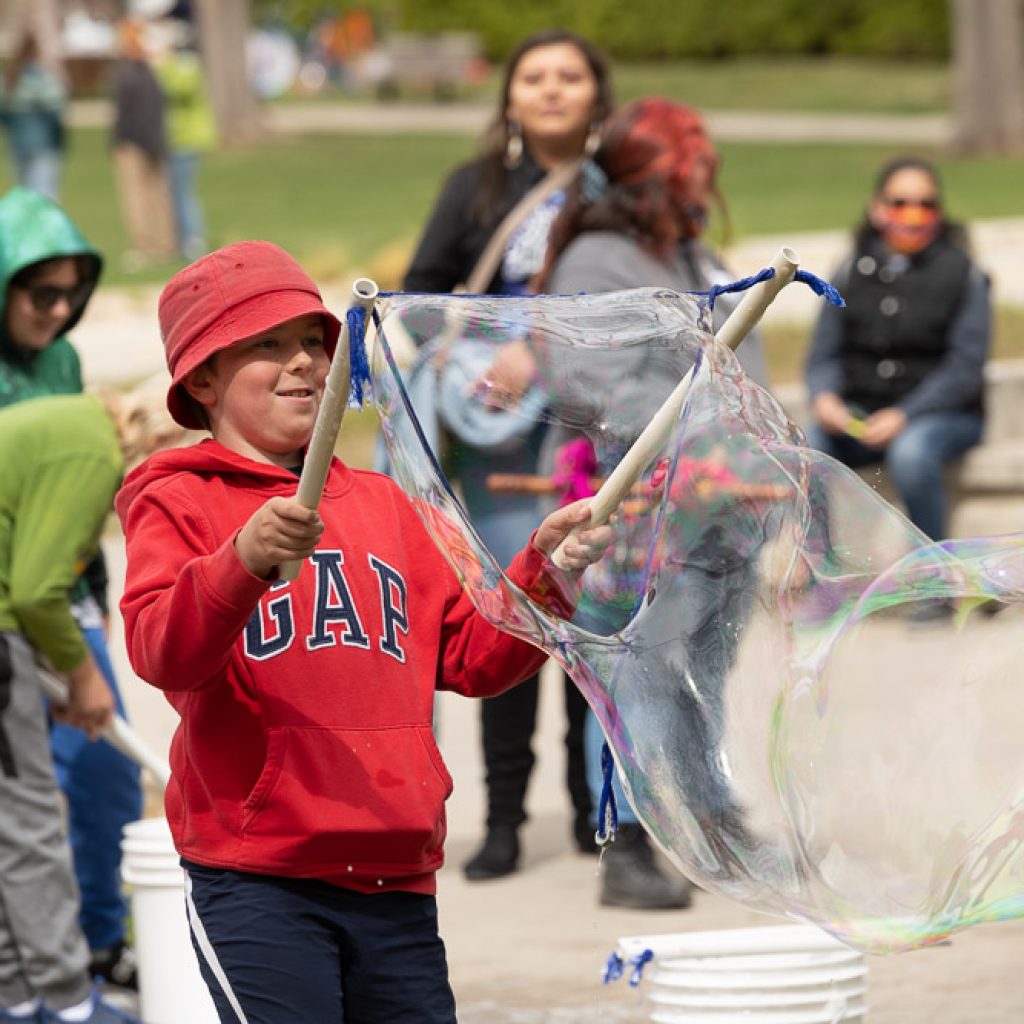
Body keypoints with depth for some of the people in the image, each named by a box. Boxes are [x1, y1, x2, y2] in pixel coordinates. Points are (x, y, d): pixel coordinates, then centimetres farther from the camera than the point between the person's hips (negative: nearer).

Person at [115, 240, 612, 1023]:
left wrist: (544, 572, 4)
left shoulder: (382, 504, 20)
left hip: (396, 886, 6)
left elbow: (470, 655, 19)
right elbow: (160, 652, -14)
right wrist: (245, 560, -30)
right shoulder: (178, 503, 3)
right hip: (256, 883, -5)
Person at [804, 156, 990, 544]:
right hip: (861, 413, 3)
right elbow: (823, 354, 8)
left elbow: (965, 366, -7)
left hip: (942, 411, -3)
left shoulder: (962, 274, 0)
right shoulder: (852, 272, 9)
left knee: (911, 452, -37)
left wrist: (904, 415, -19)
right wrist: (825, 396, -15)